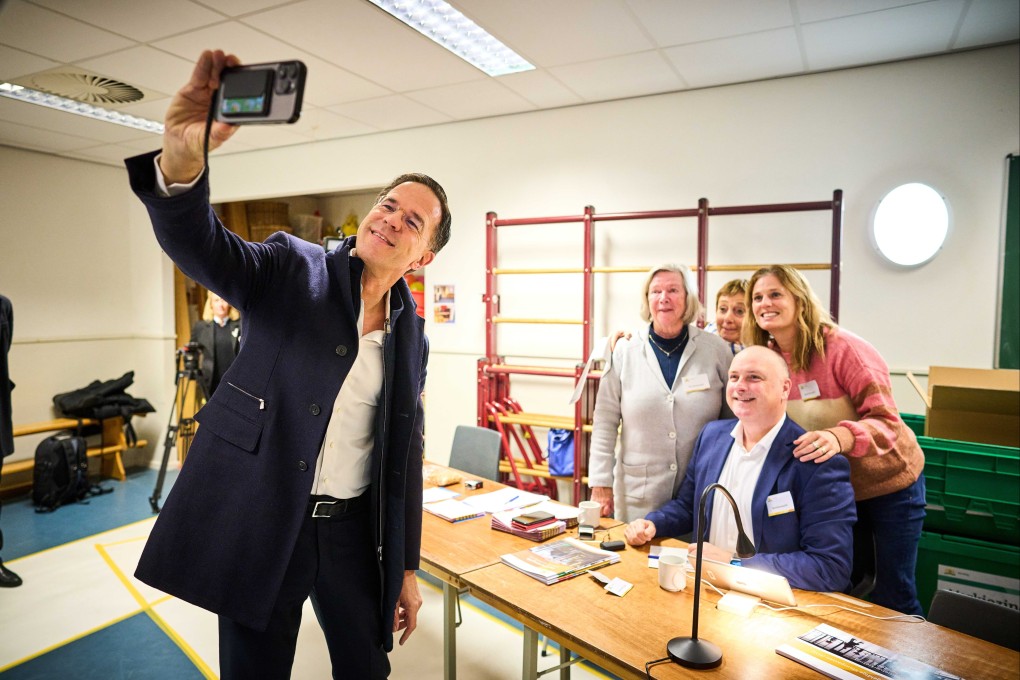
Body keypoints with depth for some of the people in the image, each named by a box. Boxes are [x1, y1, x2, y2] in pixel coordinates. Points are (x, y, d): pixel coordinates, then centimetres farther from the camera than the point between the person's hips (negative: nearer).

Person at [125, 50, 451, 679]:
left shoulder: (412, 335, 3)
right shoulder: (293, 268, -5)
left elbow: (405, 455, 7)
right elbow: (199, 244, -24)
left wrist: (407, 567, 9)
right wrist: (183, 156, -46)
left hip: (355, 530, 3)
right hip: (258, 521, -3)